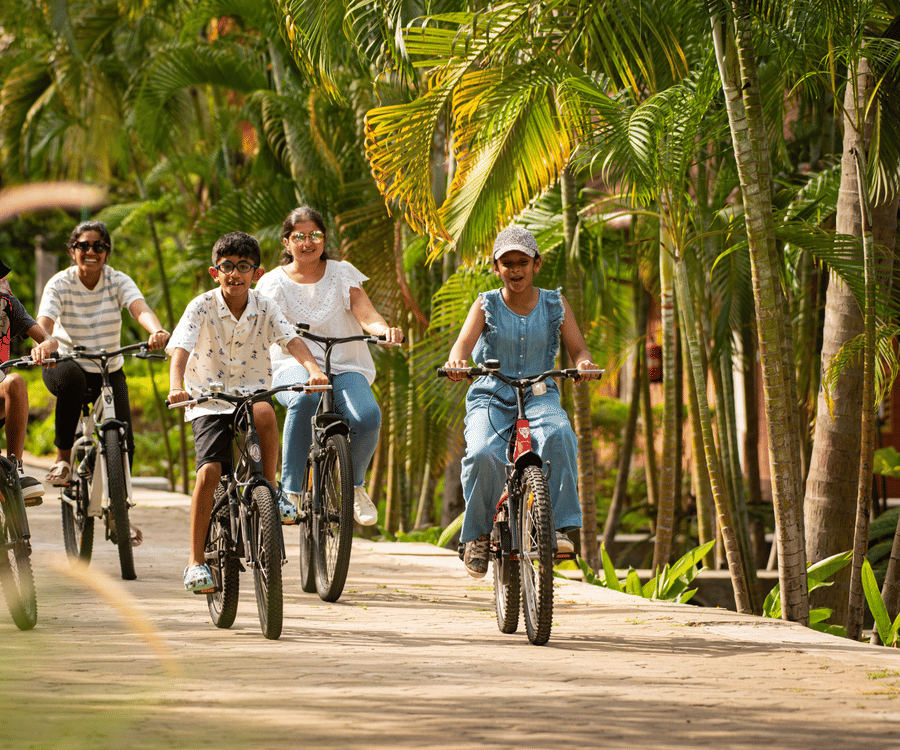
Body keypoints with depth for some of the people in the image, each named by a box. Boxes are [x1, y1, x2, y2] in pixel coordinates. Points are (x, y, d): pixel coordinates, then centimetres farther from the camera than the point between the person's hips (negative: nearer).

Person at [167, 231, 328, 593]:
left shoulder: (265, 309, -2)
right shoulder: (202, 307, -9)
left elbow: (292, 340, -16)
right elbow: (180, 349, -21)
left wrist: (314, 369, -37)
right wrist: (177, 386, -41)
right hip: (209, 402, -1)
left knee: (265, 412, -35)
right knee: (209, 471, -19)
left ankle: (269, 491, -15)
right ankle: (196, 561, -11)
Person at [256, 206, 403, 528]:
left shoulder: (342, 273, 10)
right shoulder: (274, 282, 7)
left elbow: (366, 314, -2)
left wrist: (385, 329, -25)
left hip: (345, 368, 2)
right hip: (294, 367, -1)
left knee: (367, 417, -30)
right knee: (305, 398, -40)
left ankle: (354, 483, 2)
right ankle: (292, 492, -32)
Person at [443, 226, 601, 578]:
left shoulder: (555, 305, 5)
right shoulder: (485, 305, 1)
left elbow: (578, 349, -2)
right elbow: (464, 342, -15)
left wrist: (584, 364, -28)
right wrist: (455, 362, -40)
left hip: (539, 395, 1)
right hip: (491, 398, 0)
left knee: (558, 434, -35)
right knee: (482, 454, -31)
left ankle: (558, 525, -30)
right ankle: (478, 535, -9)